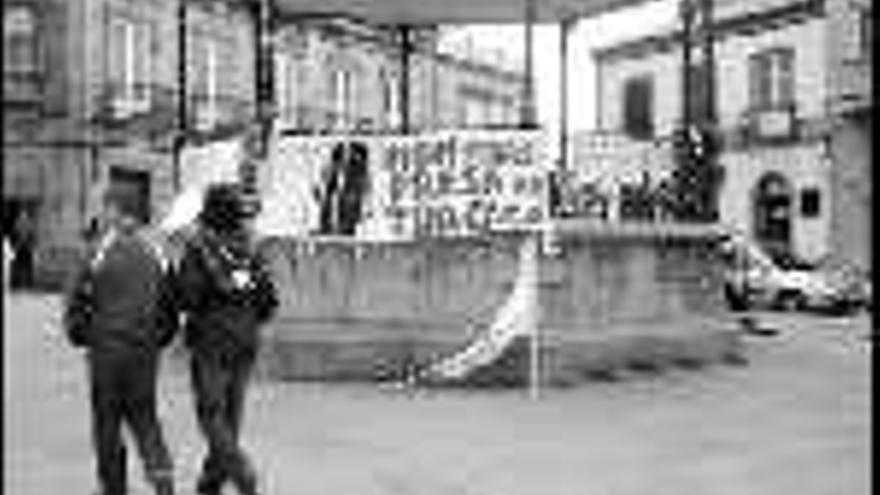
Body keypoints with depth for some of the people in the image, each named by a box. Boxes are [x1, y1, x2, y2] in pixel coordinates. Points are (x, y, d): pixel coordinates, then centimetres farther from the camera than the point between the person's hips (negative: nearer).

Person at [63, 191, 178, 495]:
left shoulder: (99, 253, -9)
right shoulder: (154, 254, 3)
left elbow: (76, 302, -5)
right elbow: (169, 304, 8)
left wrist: (80, 336, 11)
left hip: (107, 347, -3)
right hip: (146, 350, 4)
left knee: (107, 420, 10)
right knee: (144, 416, 15)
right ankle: (161, 471, -5)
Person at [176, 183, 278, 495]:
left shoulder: (198, 249, -11)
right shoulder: (250, 250, 4)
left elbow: (188, 298, -14)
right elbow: (269, 301, 5)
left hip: (210, 343, -5)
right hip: (245, 344, 5)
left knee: (212, 414, 2)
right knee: (231, 415, 12)